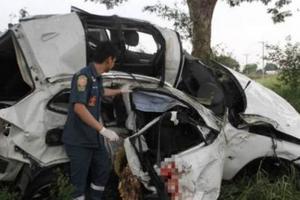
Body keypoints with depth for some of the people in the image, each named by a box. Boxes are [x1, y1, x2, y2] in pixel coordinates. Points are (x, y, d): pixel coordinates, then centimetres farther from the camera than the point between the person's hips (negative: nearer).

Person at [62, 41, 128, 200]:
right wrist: (103, 130, -28)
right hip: (78, 140, -10)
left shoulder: (97, 77, 9)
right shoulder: (83, 76, -20)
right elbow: (79, 108, -29)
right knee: (79, 181, -3)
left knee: (103, 168, 20)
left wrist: (120, 91, 49)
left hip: (94, 137, 10)